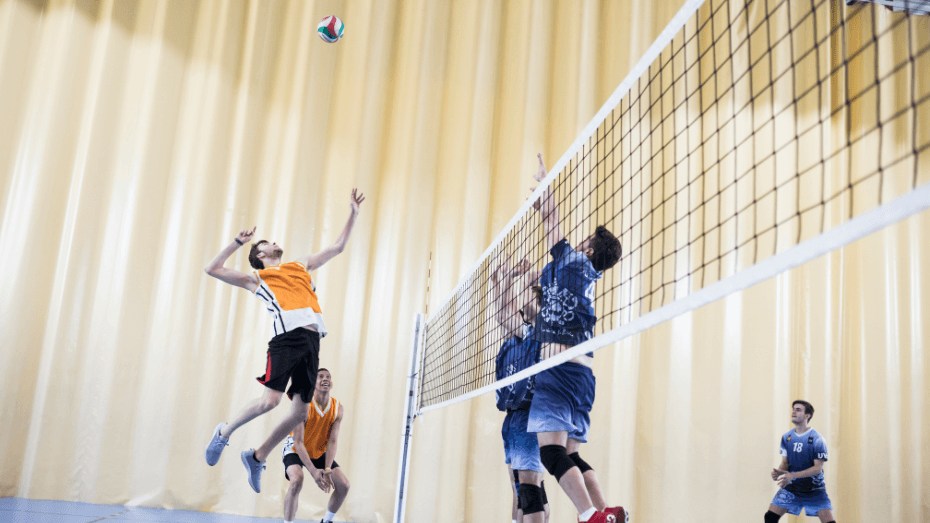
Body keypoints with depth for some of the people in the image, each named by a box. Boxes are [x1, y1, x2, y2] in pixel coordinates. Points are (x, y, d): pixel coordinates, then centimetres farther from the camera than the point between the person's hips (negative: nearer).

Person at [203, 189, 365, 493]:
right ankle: (224, 433, 9)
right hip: (286, 337, -5)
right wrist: (238, 242, 13)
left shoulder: (301, 265, 31)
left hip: (312, 340, 5)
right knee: (270, 400, -18)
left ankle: (257, 457, 19)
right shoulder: (256, 279, 18)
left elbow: (337, 247, 36)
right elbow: (213, 269, 13)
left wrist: (353, 215, 32)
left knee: (300, 412, 1)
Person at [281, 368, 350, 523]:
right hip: (296, 450, -5)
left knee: (343, 485, -4)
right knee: (297, 481, -33)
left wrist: (327, 470, -29)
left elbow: (333, 441, -16)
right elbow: (298, 442, -29)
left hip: (319, 452, 5)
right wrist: (313, 471, -37)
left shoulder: (338, 409, -14)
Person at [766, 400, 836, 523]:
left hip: (814, 489, -4)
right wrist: (778, 471, -19)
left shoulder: (817, 439, -15)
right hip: (791, 487, 4)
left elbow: (818, 468, -17)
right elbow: (785, 463, 5)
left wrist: (792, 475, -29)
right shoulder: (786, 437, 0)